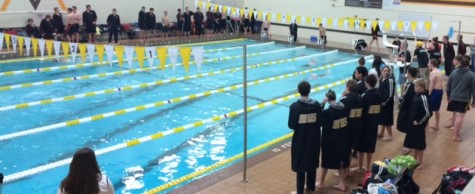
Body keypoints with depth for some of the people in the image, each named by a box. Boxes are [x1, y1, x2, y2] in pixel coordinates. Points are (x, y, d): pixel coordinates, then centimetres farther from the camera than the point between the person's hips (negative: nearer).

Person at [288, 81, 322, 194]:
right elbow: (320, 122, -2)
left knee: (300, 167, 7)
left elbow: (291, 125, -15)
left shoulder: (295, 106, -18)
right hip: (313, 140, 4)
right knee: (312, 164, 21)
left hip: (300, 140, -4)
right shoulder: (317, 105, -8)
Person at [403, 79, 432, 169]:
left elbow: (428, 113, -23)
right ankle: (415, 160, 33)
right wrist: (411, 121, 11)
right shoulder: (417, 95, 5)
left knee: (420, 144, 4)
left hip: (418, 125, -9)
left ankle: (420, 163, 17)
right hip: (413, 123, 9)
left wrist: (419, 122, -16)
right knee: (414, 142, 19)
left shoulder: (423, 98, -21)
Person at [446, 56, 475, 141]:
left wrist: (448, 96, 22)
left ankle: (456, 131, 38)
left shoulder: (454, 72, 2)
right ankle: (456, 135, 1)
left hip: (453, 97, 5)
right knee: (460, 116, -2)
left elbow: (448, 86, 9)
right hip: (464, 99, -5)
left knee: (455, 114, 22)